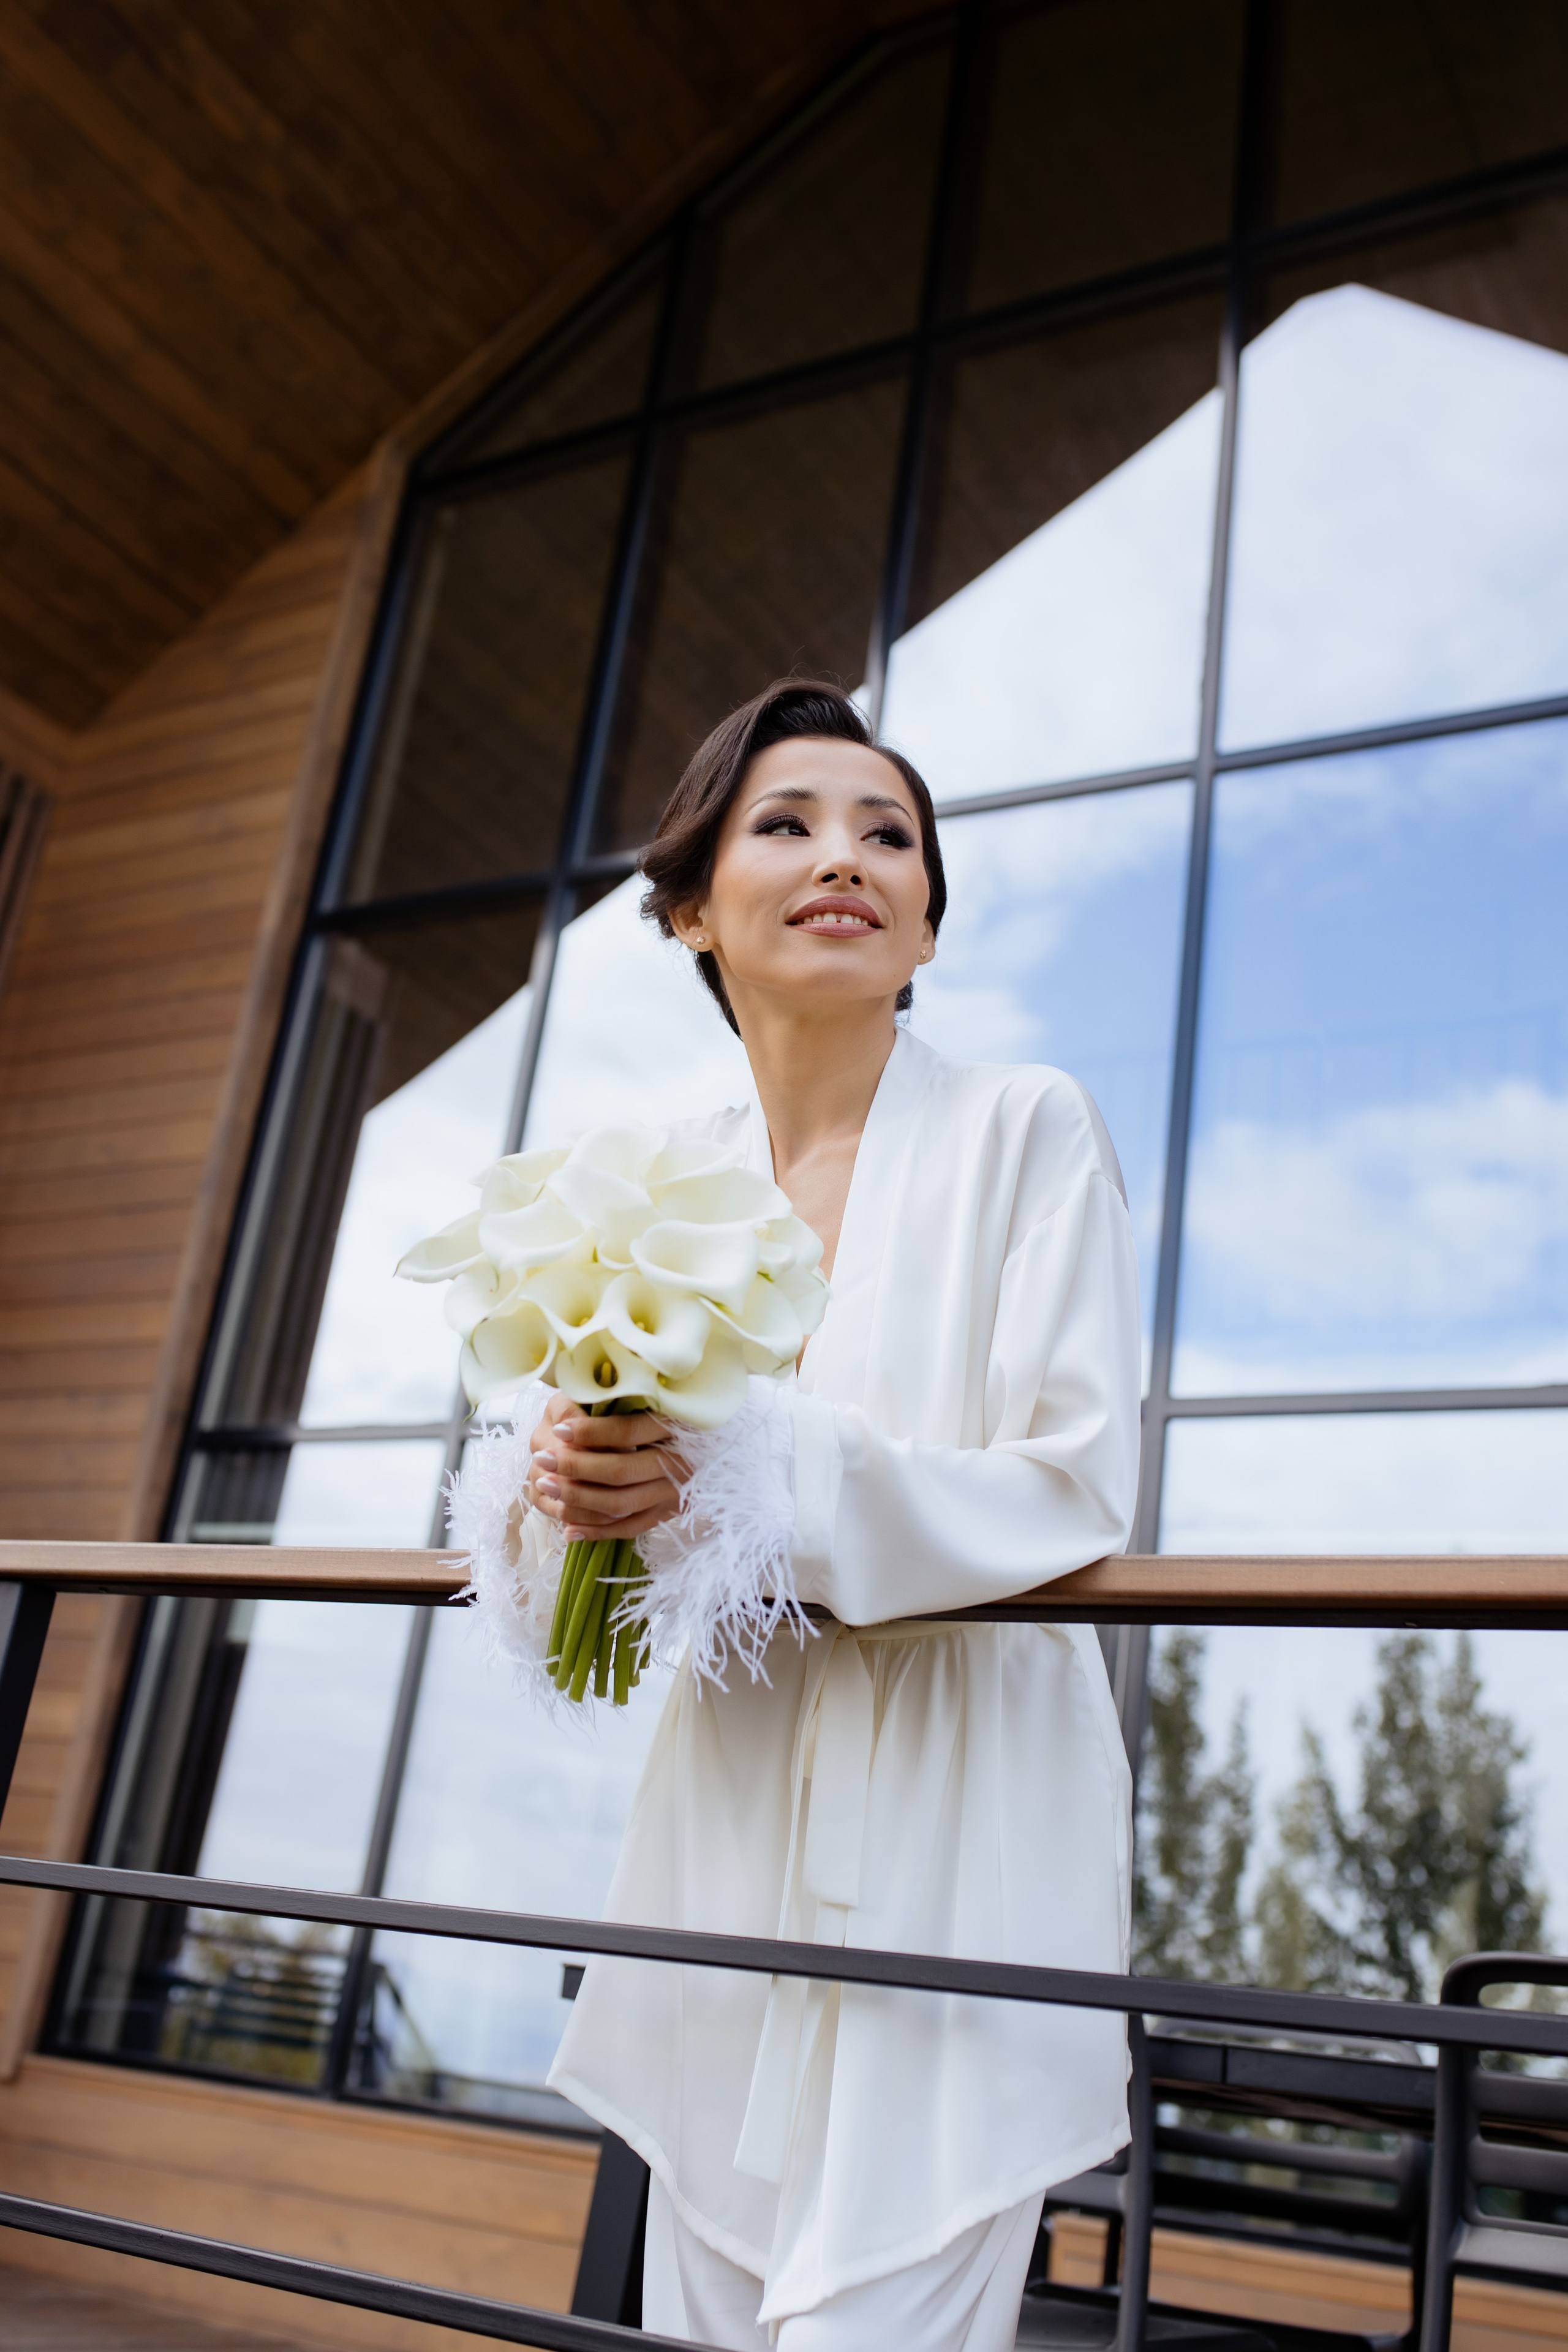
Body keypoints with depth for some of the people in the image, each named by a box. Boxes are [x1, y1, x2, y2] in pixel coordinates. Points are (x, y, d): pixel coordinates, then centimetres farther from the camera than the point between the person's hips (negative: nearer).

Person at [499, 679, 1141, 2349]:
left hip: (952, 1844, -4)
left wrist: (754, 1471, -26)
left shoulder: (1026, 1130, -6)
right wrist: (572, 1483, -16)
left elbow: (1077, 1497, -13)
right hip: (731, 1827, 4)